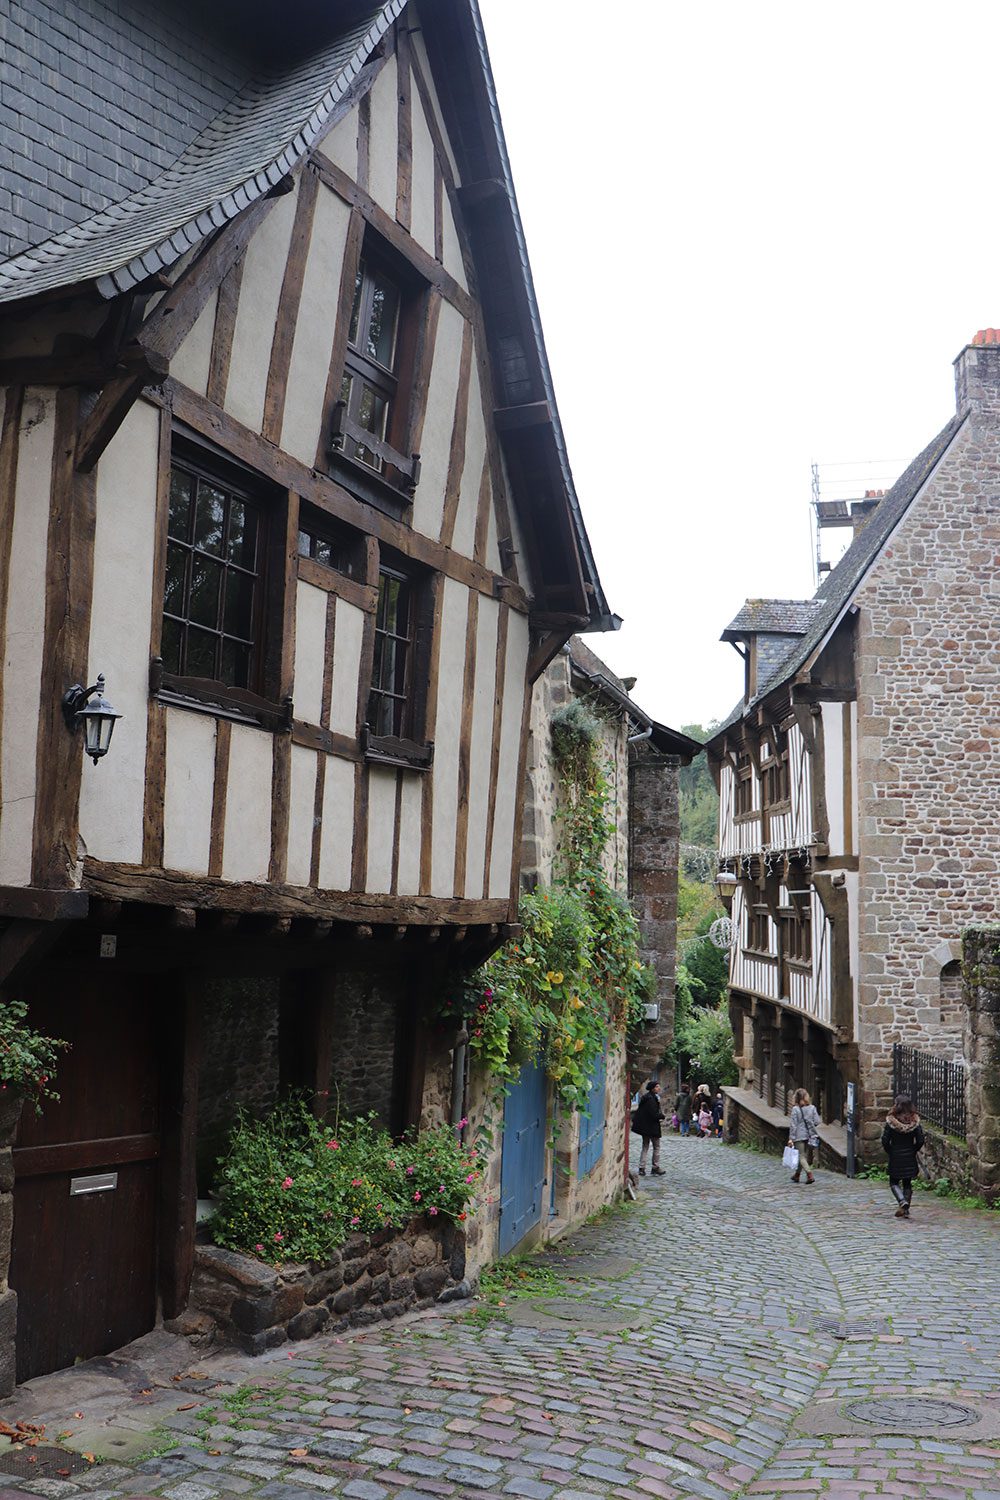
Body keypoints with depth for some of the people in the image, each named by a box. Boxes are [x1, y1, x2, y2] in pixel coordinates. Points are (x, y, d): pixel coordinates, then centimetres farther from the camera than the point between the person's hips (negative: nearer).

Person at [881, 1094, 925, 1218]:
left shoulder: (891, 1121, -13)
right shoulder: (915, 1121, -7)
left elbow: (885, 1140, -11)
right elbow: (920, 1140, -5)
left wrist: (889, 1152, 6)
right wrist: (913, 1151, 11)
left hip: (895, 1157, -2)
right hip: (910, 1158, 3)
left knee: (894, 1182, 11)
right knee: (907, 1183, 16)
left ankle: (902, 1201, -14)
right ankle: (906, 1210, 12)